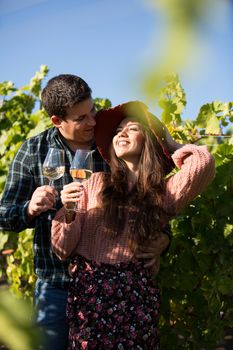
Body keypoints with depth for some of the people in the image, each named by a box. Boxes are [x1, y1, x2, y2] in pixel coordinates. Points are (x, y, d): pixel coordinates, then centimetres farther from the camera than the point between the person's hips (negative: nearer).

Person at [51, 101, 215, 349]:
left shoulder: (166, 192, 4)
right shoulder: (96, 184, 6)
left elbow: (203, 161, -16)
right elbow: (63, 250, 3)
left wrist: (170, 148, 4)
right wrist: (66, 212, -17)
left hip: (134, 295, 0)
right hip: (88, 290, 1)